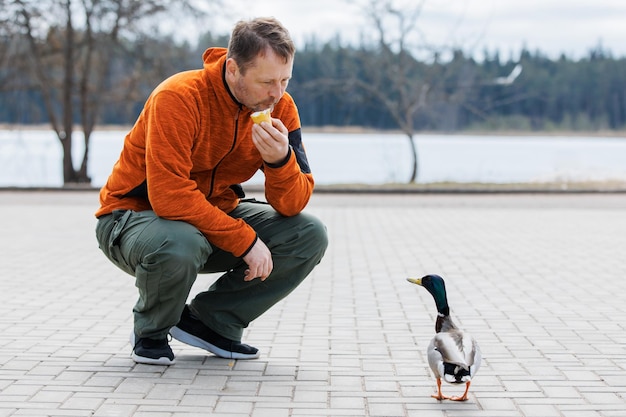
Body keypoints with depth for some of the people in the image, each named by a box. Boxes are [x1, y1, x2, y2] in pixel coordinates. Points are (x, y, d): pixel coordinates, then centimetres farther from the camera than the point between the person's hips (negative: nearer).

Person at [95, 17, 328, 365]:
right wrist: (245, 240, -29)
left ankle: (210, 322, 0)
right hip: (135, 215, -5)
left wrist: (280, 160, -32)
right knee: (178, 245, -41)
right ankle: (151, 332, -5)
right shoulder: (178, 97, -26)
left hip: (215, 213, 6)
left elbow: (292, 206, -11)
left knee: (310, 235, -14)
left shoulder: (280, 107, -9)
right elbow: (168, 196, -32)